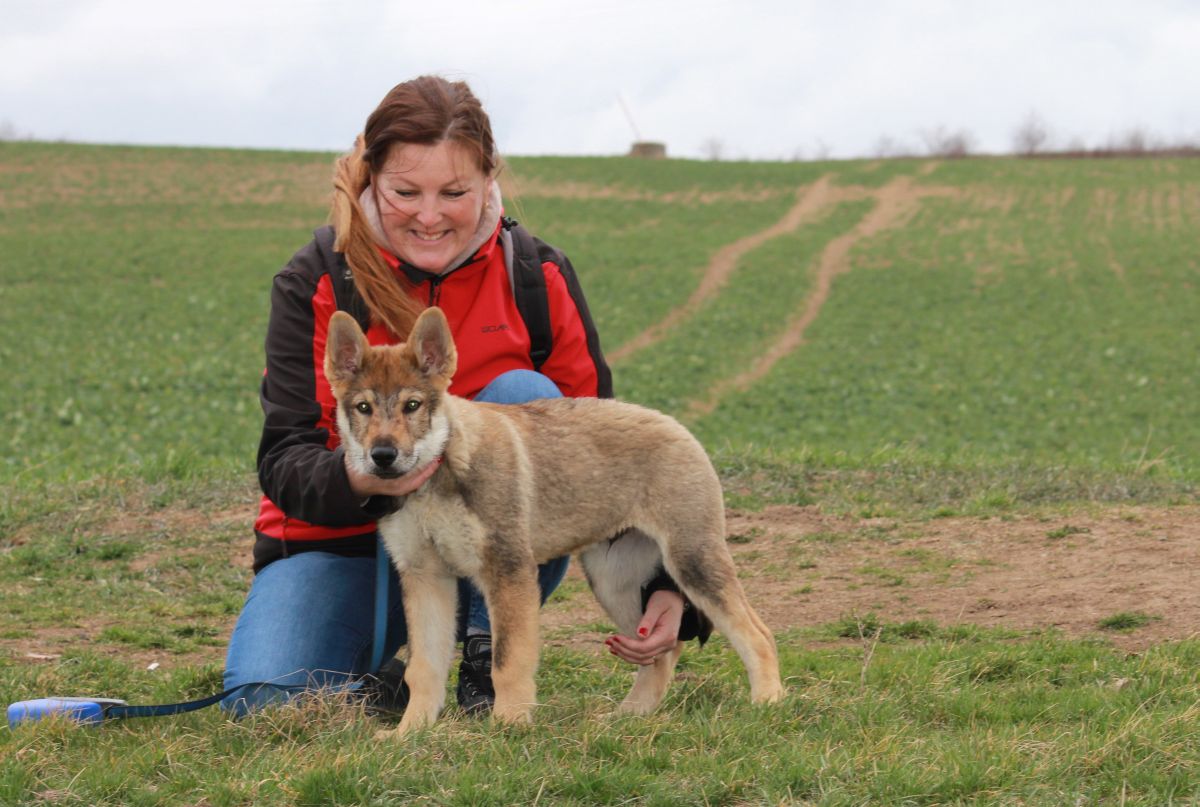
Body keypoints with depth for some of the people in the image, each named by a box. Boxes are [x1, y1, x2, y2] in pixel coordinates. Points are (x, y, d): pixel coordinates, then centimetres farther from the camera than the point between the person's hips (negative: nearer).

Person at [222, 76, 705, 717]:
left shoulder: (537, 278, -8)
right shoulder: (316, 284, -12)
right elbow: (284, 460, -16)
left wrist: (662, 587, -17)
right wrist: (355, 479, -41)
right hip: (341, 540, -1)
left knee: (525, 396, -26)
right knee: (264, 704, -29)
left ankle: (490, 655, -18)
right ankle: (384, 681, 6)